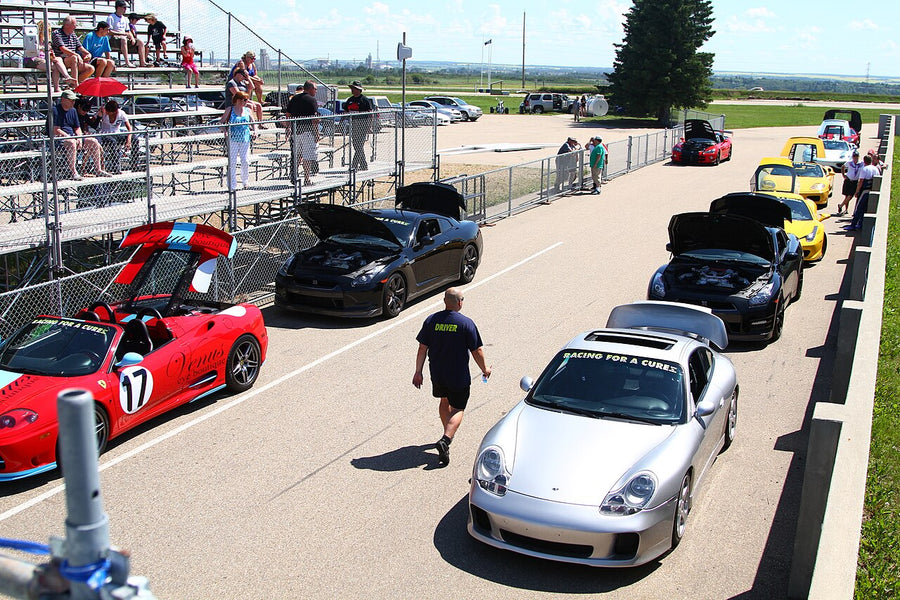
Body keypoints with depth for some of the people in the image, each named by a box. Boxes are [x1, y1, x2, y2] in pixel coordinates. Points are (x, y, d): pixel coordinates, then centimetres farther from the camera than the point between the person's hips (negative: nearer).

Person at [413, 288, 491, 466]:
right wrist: (485, 369, 7)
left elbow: (422, 348, -2)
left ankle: (448, 434, 41)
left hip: (437, 373, 4)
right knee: (457, 409, 6)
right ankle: (446, 440, -14)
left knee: (444, 401, 26)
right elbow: (477, 351, -9)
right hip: (459, 375, -4)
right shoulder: (466, 323, -14)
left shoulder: (431, 320, -4)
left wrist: (418, 372, 6)